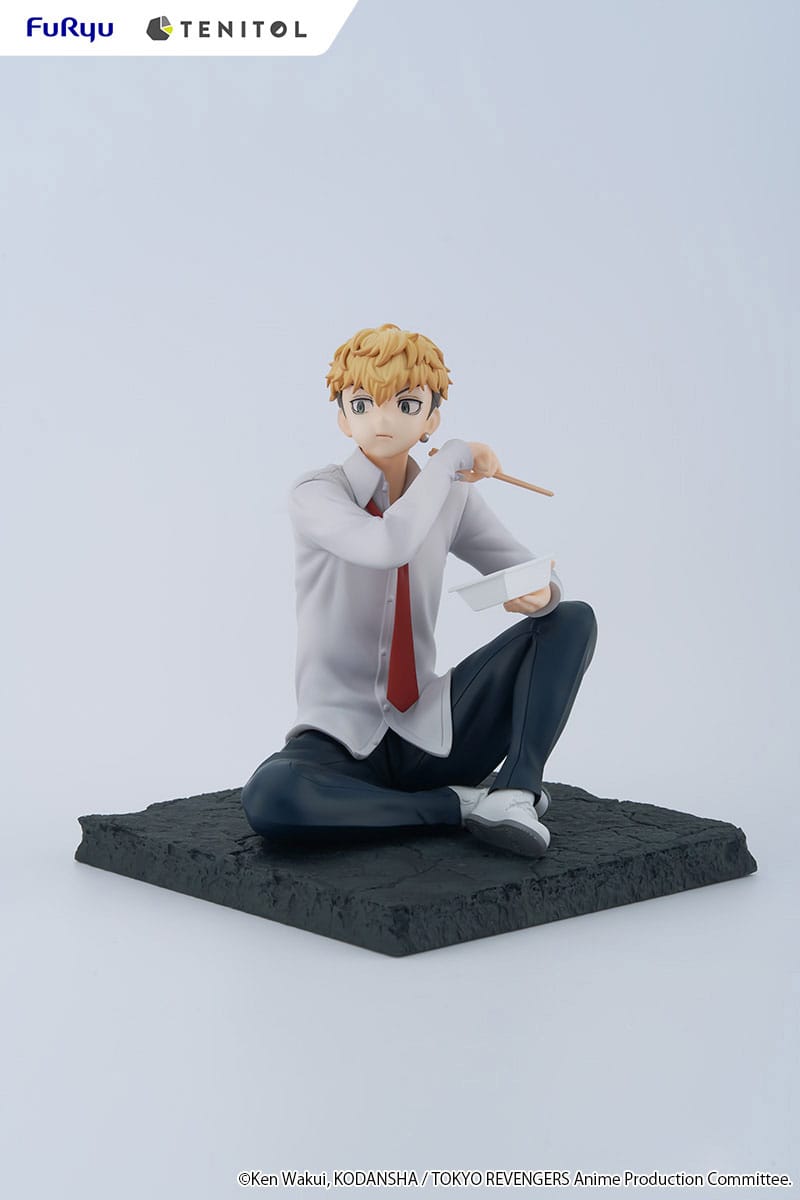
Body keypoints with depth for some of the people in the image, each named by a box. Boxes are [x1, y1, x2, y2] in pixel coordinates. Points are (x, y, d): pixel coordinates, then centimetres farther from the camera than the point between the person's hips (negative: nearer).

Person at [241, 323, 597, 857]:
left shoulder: (453, 496, 4)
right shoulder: (316, 493, -11)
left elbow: (534, 575, 7)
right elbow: (388, 546, -32)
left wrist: (540, 593, -18)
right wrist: (453, 458, -19)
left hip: (431, 731, 4)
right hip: (340, 737, -4)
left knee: (573, 619, -7)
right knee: (270, 799, -37)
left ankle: (517, 789, -20)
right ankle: (458, 804, -20)